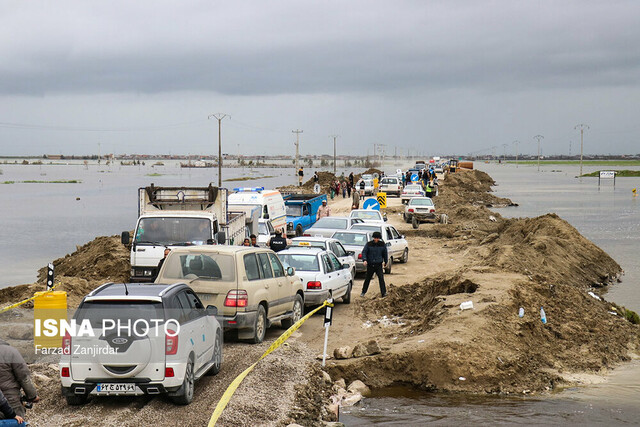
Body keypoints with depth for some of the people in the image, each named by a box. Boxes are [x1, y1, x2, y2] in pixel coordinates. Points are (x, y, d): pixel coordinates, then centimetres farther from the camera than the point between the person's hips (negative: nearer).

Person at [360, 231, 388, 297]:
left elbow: (385, 253, 15)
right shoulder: (369, 244, -1)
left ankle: (383, 293, -9)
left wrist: (385, 262, 21)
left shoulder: (382, 245, 3)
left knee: (381, 278, -11)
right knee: (367, 279, 10)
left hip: (378, 264, 0)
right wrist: (364, 260, -21)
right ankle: (363, 292, 24)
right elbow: (364, 252, -5)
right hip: (370, 264, 0)